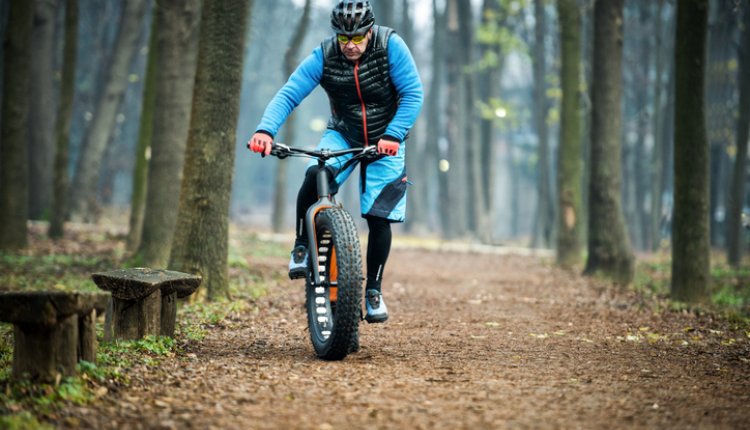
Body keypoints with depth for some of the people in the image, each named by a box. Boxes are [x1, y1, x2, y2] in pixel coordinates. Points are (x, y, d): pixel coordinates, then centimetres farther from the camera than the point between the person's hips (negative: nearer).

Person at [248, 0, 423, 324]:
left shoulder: (391, 45, -20)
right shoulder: (323, 57, -16)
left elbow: (413, 94, -21)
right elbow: (288, 94, -22)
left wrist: (393, 135, -35)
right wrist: (265, 130, -40)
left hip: (385, 141, 0)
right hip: (342, 135, 1)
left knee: (378, 217, -7)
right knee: (315, 176, -30)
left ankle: (373, 291, 11)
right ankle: (301, 248, -9)